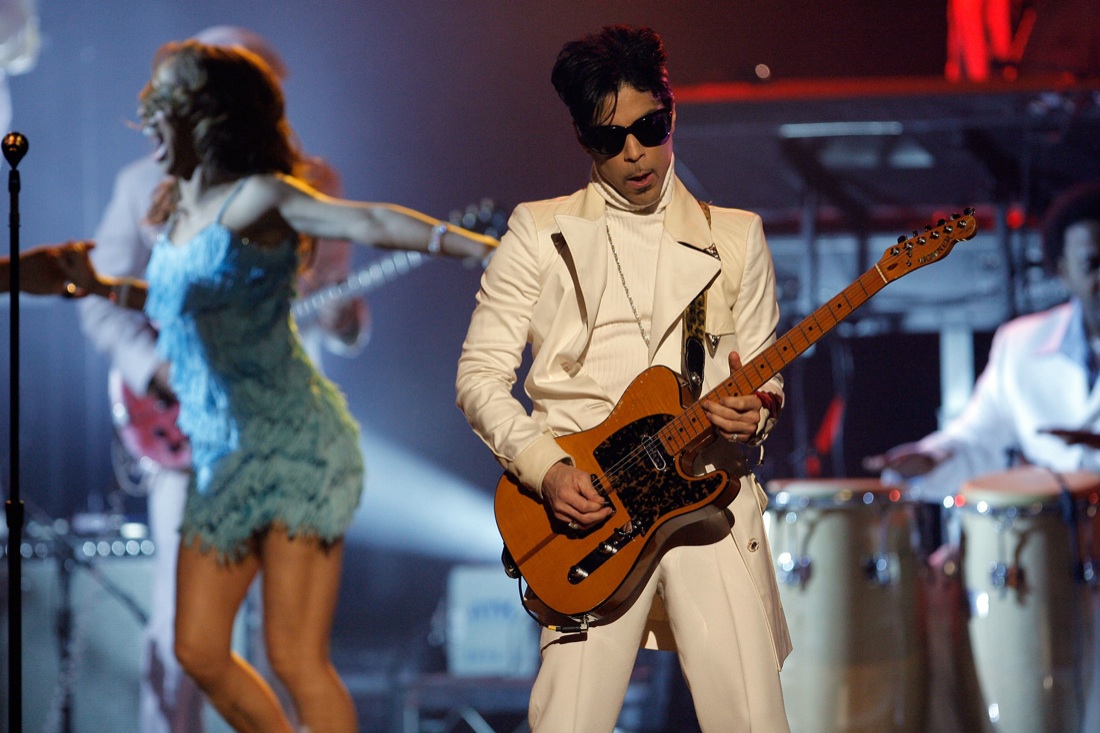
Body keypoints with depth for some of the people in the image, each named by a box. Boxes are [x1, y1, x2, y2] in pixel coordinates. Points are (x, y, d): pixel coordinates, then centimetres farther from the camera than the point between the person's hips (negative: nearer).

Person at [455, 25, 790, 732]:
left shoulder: (735, 236, 15)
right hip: (587, 505, -1)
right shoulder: (541, 233, 10)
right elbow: (480, 374, 7)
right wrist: (547, 469, -8)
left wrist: (752, 415, -8)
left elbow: (766, 379, 17)